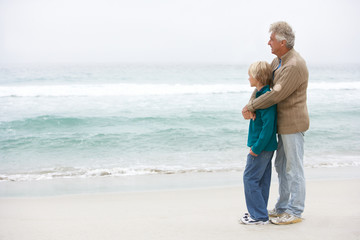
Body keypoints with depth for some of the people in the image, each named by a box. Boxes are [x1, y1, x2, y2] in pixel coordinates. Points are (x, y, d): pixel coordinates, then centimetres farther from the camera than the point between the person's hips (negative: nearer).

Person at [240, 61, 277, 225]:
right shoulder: (261, 94, 11)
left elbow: (268, 125, -25)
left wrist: (257, 147, -23)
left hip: (262, 146, -10)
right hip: (267, 146, 10)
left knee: (250, 178, -4)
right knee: (262, 180, 15)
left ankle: (259, 216, 3)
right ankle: (259, 213, 26)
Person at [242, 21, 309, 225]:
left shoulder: (295, 66, -22)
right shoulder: (278, 61, 10)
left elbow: (277, 94, -24)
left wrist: (250, 106, -15)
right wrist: (251, 105, -10)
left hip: (293, 124, -10)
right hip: (284, 124, 10)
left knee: (294, 168, -1)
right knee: (281, 166, 16)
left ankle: (295, 212, 10)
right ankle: (283, 207, 28)